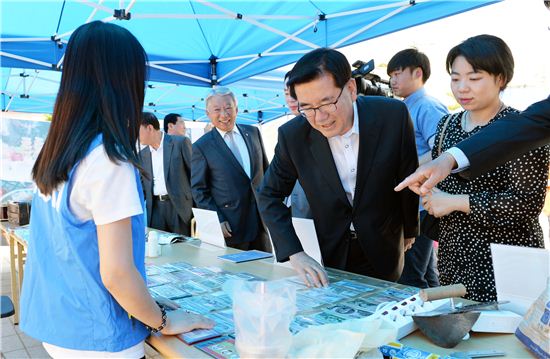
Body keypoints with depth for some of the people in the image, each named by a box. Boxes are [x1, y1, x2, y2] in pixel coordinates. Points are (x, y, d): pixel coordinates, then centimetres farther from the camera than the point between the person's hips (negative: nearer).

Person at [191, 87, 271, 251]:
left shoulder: (253, 132, 6)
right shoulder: (201, 147, -6)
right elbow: (198, 189, -3)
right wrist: (216, 220, -12)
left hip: (262, 221, 4)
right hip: (230, 227, -4)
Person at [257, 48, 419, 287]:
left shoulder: (393, 115, -19)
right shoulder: (293, 135, -18)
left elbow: (409, 178, -5)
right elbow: (269, 196, -8)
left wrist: (410, 230, 9)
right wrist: (295, 254, -19)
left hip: (383, 251, 0)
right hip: (330, 256, 0)